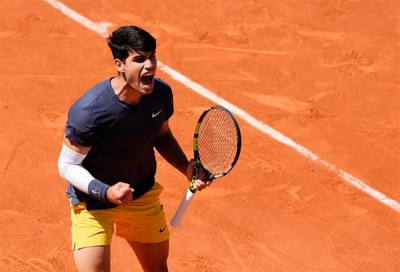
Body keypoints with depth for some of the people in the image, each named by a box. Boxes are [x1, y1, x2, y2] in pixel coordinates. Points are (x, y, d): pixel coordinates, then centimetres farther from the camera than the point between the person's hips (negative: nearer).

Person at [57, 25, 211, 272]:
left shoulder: (161, 93, -15)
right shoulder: (88, 112, -32)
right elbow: (67, 165, -20)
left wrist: (186, 167, -10)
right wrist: (106, 192, -35)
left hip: (143, 196, 6)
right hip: (94, 202, -6)